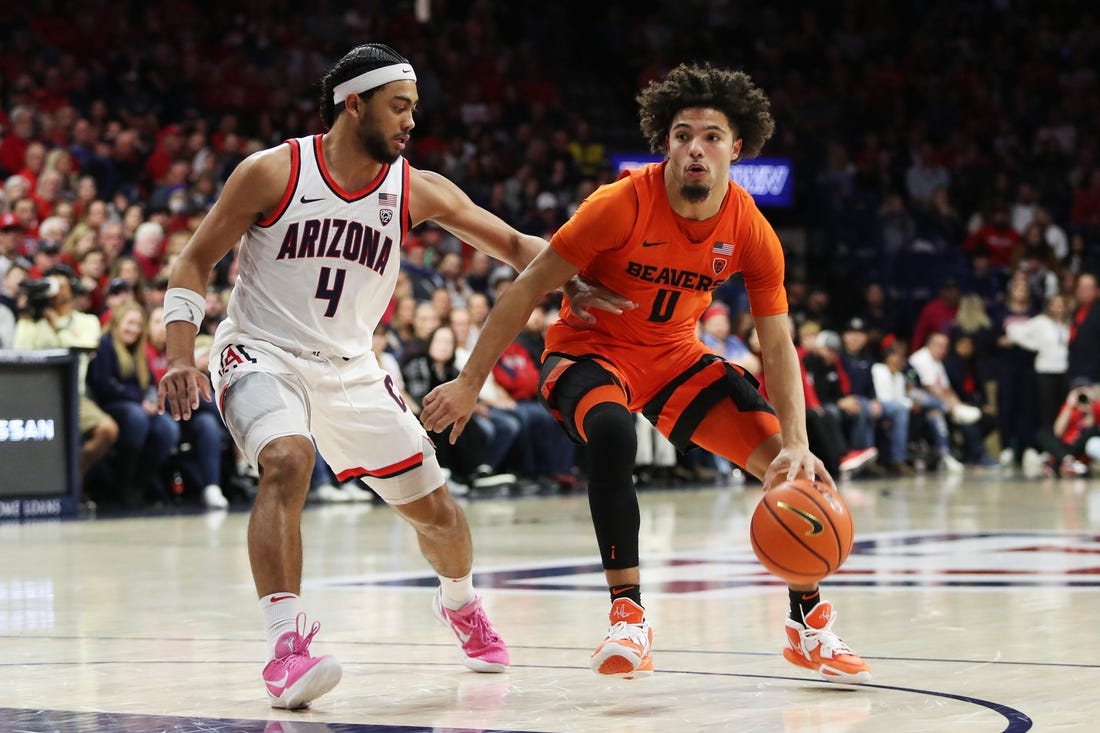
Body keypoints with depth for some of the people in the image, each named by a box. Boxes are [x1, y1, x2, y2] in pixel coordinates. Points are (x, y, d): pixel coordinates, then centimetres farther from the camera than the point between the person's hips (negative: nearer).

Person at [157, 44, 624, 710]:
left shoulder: (417, 190, -3)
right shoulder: (272, 173, -12)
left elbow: (512, 244, 1)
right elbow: (196, 261, -6)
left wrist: (573, 282, -18)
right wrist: (181, 357, -17)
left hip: (349, 369, 4)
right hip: (263, 355, -4)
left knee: (434, 503, 8)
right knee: (288, 461, -35)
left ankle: (461, 605, 41)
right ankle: (286, 644, -37)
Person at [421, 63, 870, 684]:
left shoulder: (752, 233, -13)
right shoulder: (622, 206, -25)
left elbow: (778, 347, -10)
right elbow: (529, 288, -18)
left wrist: (797, 444, -24)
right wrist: (470, 383, -17)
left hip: (675, 356, 4)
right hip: (590, 350, -4)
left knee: (792, 467, -9)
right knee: (612, 433, -39)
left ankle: (810, 625, 10)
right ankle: (629, 618, -29)